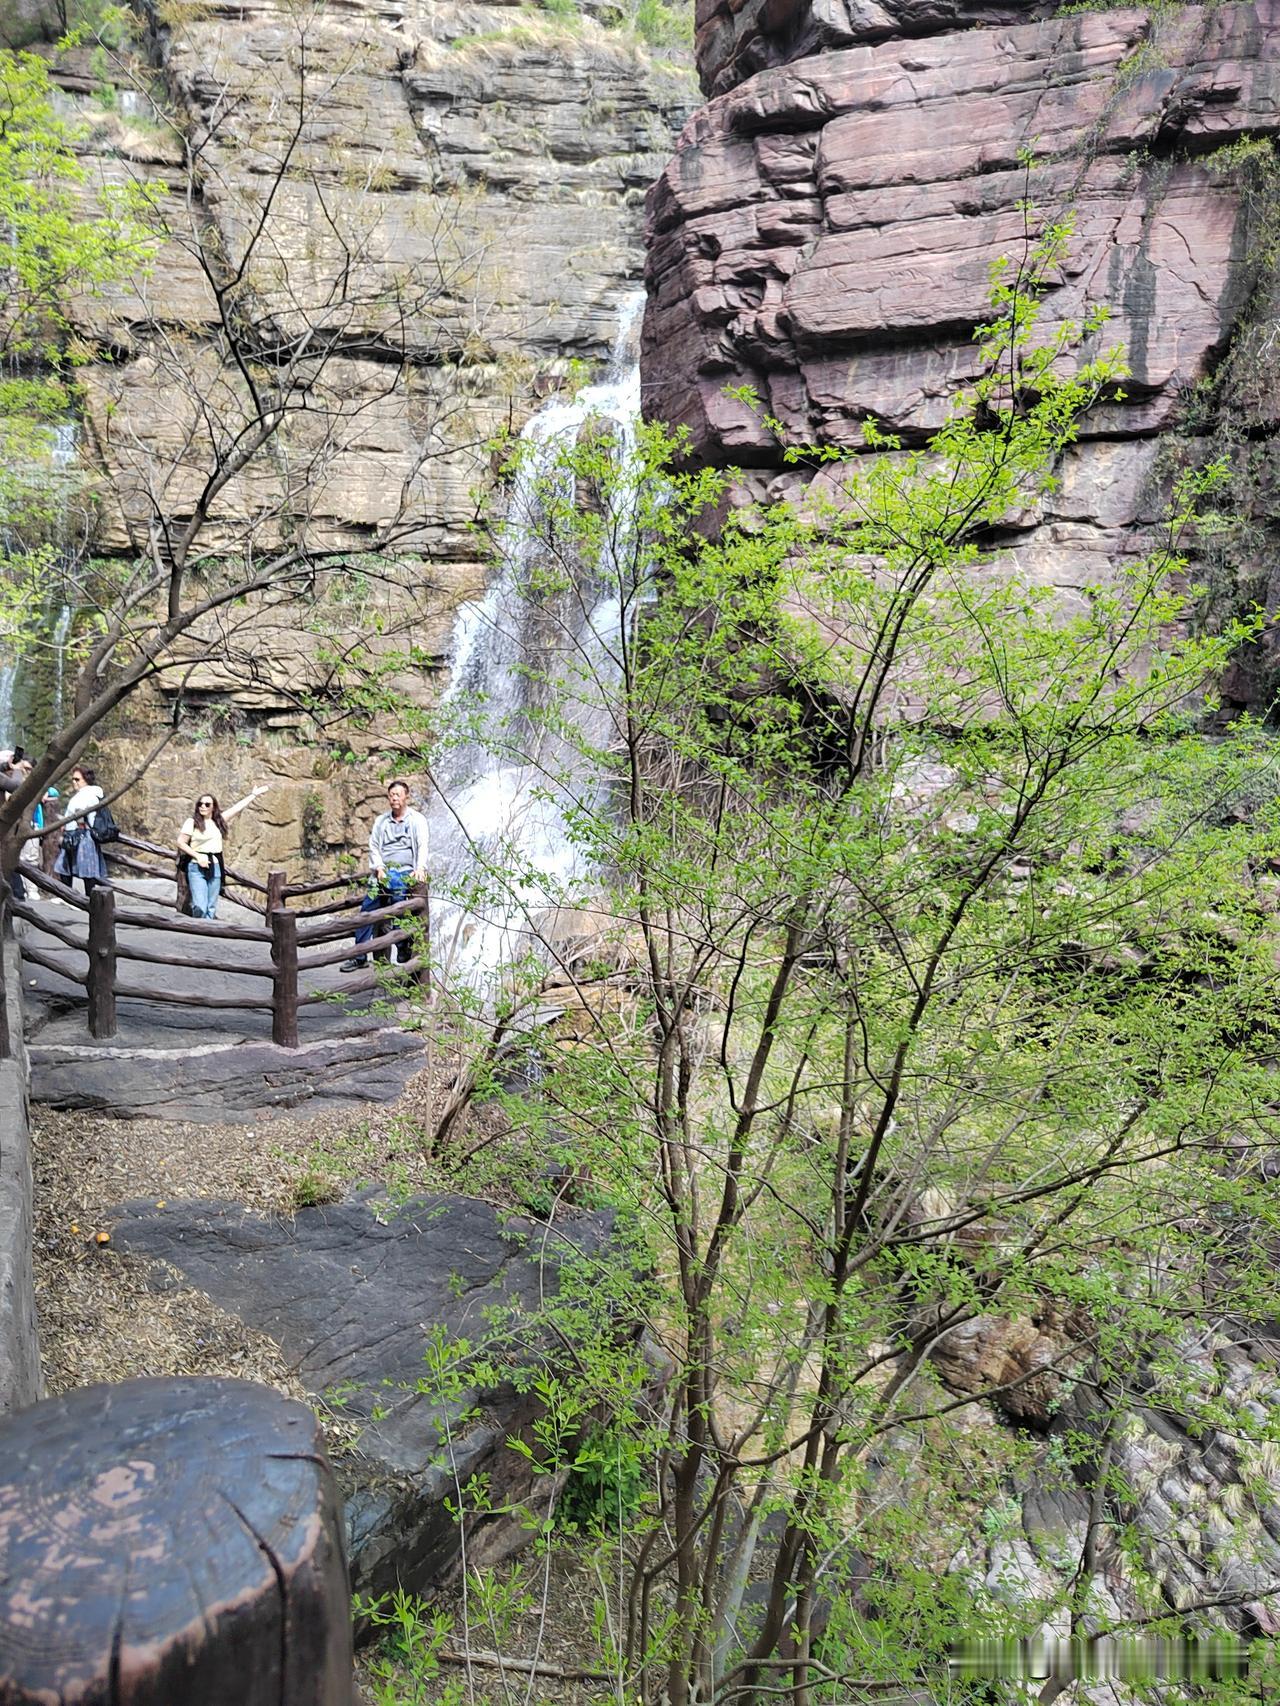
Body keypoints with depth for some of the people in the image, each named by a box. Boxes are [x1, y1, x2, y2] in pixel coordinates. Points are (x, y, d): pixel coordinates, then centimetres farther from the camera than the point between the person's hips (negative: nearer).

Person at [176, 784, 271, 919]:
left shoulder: (219, 820, 9)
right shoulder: (192, 822, -3)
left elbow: (238, 807, 13)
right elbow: (181, 842, -3)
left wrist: (254, 794, 17)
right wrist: (198, 856, -11)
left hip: (215, 868, 5)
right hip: (197, 868, -4)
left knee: (211, 908, 7)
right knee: (200, 907, -14)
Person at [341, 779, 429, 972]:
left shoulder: (417, 820, 6)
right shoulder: (380, 821, 18)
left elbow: (422, 846, -6)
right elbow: (374, 846, 12)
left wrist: (420, 868, -23)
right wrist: (378, 867, -5)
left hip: (405, 870, -4)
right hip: (383, 870, 4)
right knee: (366, 909, -5)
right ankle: (359, 956, 1)